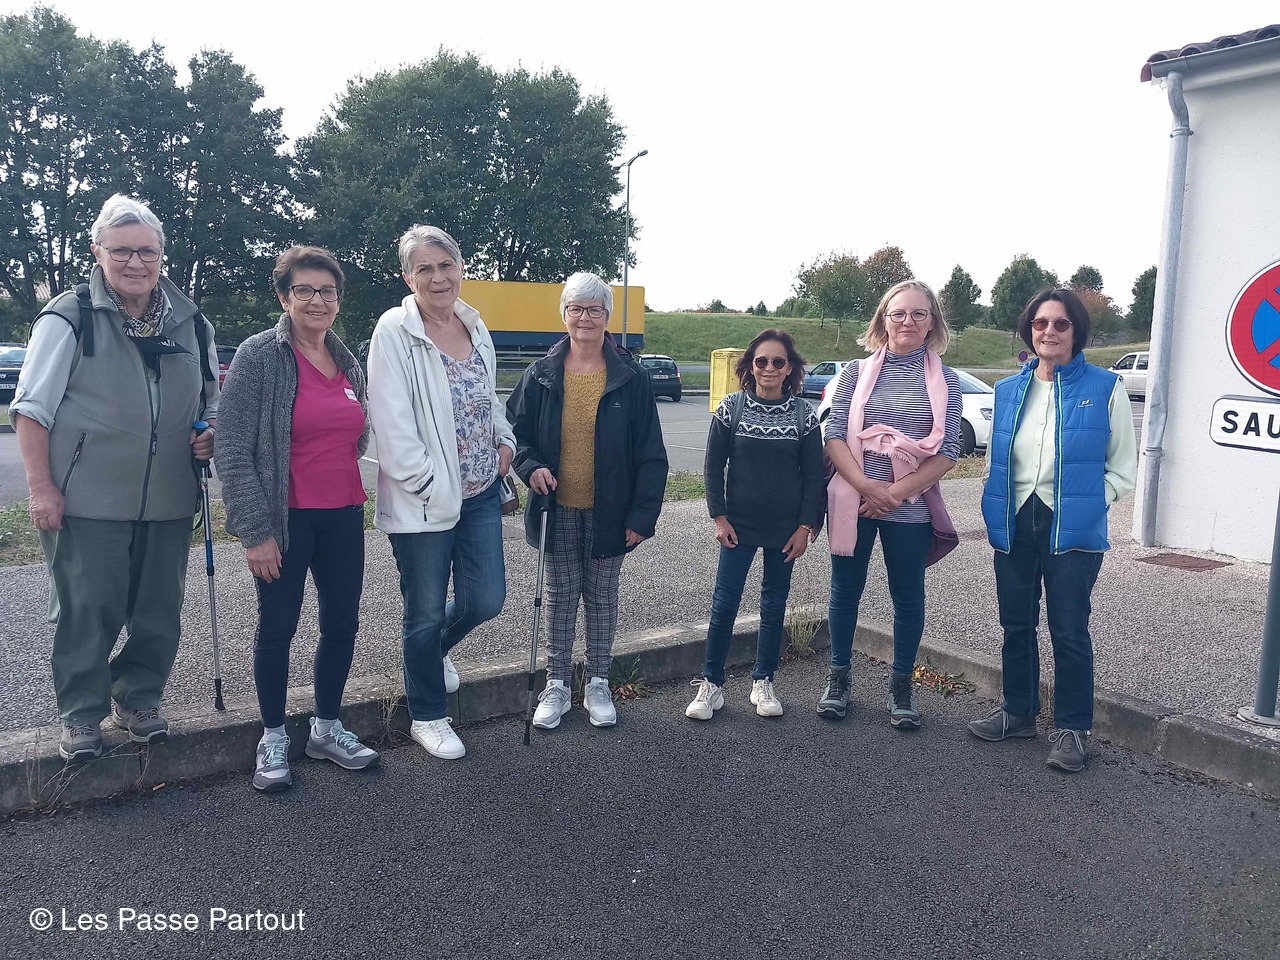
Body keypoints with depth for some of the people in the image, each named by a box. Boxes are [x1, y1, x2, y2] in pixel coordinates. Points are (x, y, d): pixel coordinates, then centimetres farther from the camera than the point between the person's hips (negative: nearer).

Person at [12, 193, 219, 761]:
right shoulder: (69, 318, -4)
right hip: (86, 501, -4)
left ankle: (138, 701, 31)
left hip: (168, 501, 4)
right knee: (86, 613, 4)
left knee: (160, 614, 11)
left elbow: (211, 397, 22)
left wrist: (210, 434, 0)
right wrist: (41, 488, -10)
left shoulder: (190, 322, 9)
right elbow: (32, 408, -4)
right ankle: (81, 717, 21)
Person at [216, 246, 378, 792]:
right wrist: (255, 531, -15)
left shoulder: (348, 363, 9)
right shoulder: (259, 356, -9)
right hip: (285, 520, -5)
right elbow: (233, 452, -13)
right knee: (277, 627, 6)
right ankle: (273, 740, 24)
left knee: (342, 623, 11)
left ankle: (327, 730, 29)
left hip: (343, 516, 6)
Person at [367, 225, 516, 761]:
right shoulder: (395, 331, -12)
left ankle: (433, 650, 43)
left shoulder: (475, 326, 8)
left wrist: (505, 443, 5)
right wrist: (429, 486, -17)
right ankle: (427, 718, 28)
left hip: (481, 493, 6)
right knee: (426, 613, 7)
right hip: (422, 502, -6)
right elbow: (392, 424, -17)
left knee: (485, 601, 9)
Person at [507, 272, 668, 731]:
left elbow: (650, 453, -5)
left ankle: (598, 685, 27)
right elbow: (517, 431, 8)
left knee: (602, 596, 12)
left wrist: (642, 515, -10)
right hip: (558, 510, 1)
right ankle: (556, 685, 25)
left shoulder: (631, 378, -5)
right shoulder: (541, 375, -1)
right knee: (560, 596, 12)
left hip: (609, 512, -1)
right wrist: (530, 465, -14)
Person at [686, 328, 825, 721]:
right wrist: (719, 518, -5)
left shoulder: (803, 413, -2)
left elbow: (813, 475, 0)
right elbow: (713, 466, 0)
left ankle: (763, 683, 24)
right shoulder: (732, 407, -3)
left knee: (774, 606, 11)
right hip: (739, 525, -1)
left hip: (785, 529, 1)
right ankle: (711, 685, 12)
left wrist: (805, 527, -4)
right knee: (724, 604, -1)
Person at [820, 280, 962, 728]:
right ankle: (838, 675, 27)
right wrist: (867, 486, -17)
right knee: (846, 589, 10)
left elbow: (948, 451, -4)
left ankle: (901, 683, 27)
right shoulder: (857, 373, 2)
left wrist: (896, 491, -14)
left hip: (910, 506, 0)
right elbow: (835, 435, -3)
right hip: (853, 500, 0)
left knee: (908, 595, 10)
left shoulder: (945, 381, 1)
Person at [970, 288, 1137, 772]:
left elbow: (1122, 468, 2)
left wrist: (1088, 505, -9)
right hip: (1014, 525, 4)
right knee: (1016, 625, 14)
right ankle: (1018, 711, 30)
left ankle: (1072, 728, 15)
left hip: (1073, 529, -4)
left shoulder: (1105, 388, -2)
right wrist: (995, 510, 4)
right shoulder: (1008, 389, 8)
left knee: (1069, 631, 0)